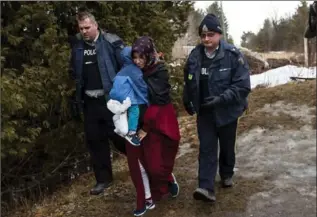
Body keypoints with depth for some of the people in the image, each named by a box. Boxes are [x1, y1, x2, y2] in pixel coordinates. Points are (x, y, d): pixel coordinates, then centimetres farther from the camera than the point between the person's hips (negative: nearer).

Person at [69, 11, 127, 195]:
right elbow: (74, 71, 19)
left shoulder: (112, 42, -11)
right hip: (90, 101, 6)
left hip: (111, 99, -6)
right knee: (94, 140, 11)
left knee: (118, 136, 0)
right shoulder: (77, 46, 7)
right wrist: (79, 90, 7)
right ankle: (103, 179, 26)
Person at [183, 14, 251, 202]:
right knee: (207, 149, -3)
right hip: (204, 112, 2)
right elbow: (189, 82, 11)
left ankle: (227, 175, 41)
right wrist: (188, 102, 9)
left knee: (227, 147, 17)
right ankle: (206, 188, -4)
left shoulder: (233, 55, -17)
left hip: (227, 111, -2)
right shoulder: (195, 56, -5)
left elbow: (243, 86, -20)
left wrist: (221, 98, -29)